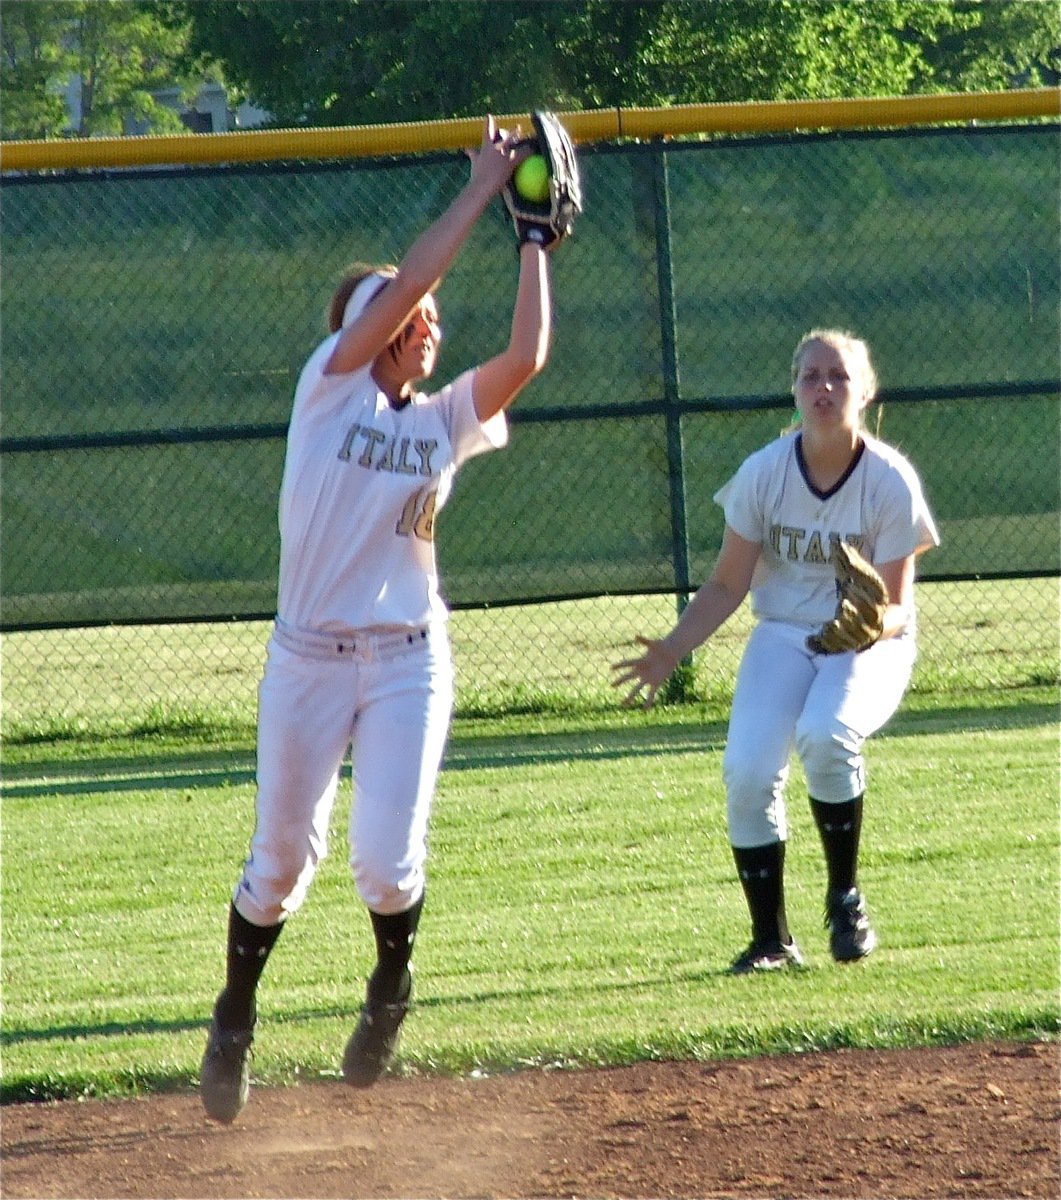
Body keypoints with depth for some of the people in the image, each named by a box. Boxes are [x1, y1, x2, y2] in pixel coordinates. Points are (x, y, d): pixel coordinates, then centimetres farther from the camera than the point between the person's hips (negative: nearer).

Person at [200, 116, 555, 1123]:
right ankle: (234, 1023, 28)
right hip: (307, 660, -1)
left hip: (409, 662, 2)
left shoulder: (446, 419, 7)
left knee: (387, 865, -9)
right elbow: (402, 285, -11)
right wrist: (481, 191, -8)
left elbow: (527, 356, -8)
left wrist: (535, 242, -3)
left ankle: (390, 988, 23)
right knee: (280, 860, 6)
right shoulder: (329, 387, -1)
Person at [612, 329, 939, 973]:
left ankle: (846, 898, -11)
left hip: (869, 643, -2)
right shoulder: (764, 473, -8)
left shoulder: (891, 481, -13)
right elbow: (728, 585, 0)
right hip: (783, 635, 2)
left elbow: (898, 602, -9)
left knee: (825, 734, -34)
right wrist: (672, 649, -13)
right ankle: (771, 939, -6)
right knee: (748, 770, -22)